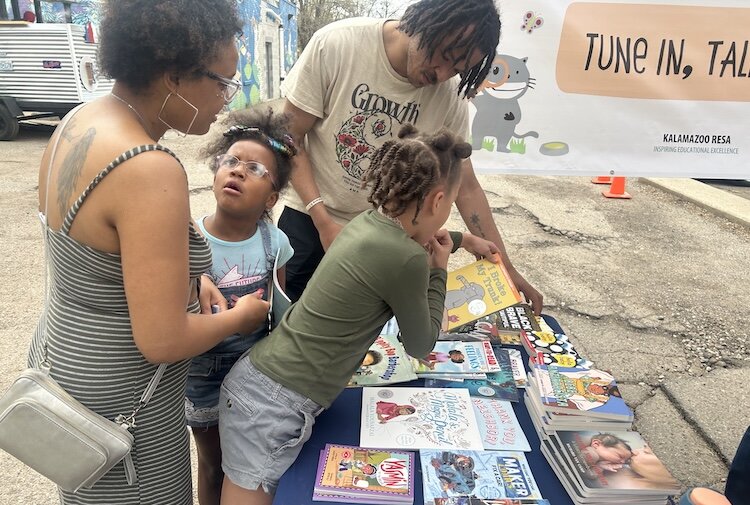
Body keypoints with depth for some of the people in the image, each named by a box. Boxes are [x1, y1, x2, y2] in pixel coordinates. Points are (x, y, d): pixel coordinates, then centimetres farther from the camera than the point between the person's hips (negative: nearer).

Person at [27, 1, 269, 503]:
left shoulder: (80, 121, -2)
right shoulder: (150, 171, -31)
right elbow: (162, 340, -29)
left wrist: (188, 283, 6)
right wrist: (241, 316, -11)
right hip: (116, 402, -8)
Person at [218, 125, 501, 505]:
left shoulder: (369, 222, 4)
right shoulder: (406, 260, -22)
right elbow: (420, 345, -2)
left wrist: (464, 239, 45)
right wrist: (439, 269, 8)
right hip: (274, 405, -8)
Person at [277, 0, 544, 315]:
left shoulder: (450, 97, -12)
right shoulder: (336, 44, -18)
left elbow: (466, 187, -4)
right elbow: (290, 138, -12)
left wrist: (506, 269, -5)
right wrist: (323, 220, -20)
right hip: (308, 219, -1)